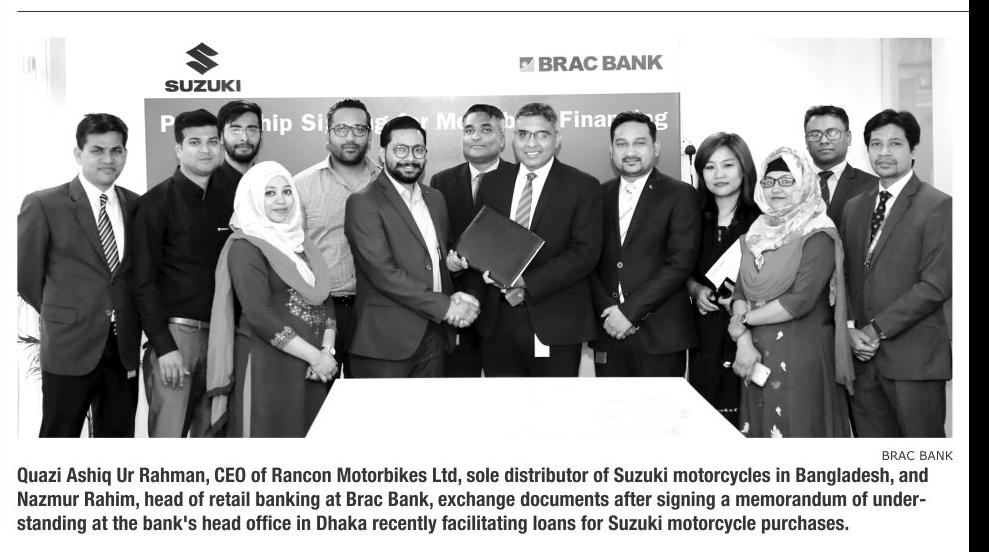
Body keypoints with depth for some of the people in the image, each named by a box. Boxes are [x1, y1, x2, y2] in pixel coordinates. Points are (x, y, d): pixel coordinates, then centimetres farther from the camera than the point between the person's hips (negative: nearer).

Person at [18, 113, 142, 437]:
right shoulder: (43, 205, -5)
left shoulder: (136, 205, 6)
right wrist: (61, 315, 6)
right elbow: (25, 275, 1)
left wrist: (126, 321, 6)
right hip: (69, 348, -3)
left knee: (118, 434, 10)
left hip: (124, 349, 4)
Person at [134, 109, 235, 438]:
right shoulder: (157, 202, -4)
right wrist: (164, 347, -13)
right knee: (168, 433, -5)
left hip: (219, 335, 4)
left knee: (212, 432, 8)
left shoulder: (229, 199, 9)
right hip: (174, 334, -4)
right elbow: (144, 283, -7)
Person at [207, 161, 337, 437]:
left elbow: (325, 301, 12)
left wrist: (327, 350, -5)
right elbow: (259, 315, -15)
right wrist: (315, 356, -14)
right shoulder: (245, 247, -7)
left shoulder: (301, 242, 15)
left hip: (313, 371, 6)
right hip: (266, 367, -6)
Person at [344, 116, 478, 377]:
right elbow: (383, 272, -16)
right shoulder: (363, 203, -8)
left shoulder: (435, 199, 16)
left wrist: (455, 297, -2)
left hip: (434, 334, 6)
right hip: (386, 340, -6)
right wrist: (444, 306, -15)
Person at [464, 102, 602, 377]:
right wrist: (473, 297, -1)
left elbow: (585, 252, -10)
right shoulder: (492, 184, 12)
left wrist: (527, 281, -18)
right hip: (497, 321, 3)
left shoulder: (583, 187, -1)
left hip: (555, 323, -3)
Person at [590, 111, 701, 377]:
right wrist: (608, 310, -9)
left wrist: (630, 311, -13)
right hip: (608, 333, 3)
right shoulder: (600, 195, 11)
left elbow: (680, 263, -9)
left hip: (660, 336, -3)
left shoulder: (680, 195, 0)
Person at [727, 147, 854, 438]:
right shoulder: (757, 233, 11)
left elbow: (801, 300, -17)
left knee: (798, 430, -1)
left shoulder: (818, 236, -8)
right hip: (758, 354, 6)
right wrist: (744, 343, -10)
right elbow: (740, 291, 4)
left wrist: (744, 321, -8)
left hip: (802, 355, -5)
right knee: (759, 429, 10)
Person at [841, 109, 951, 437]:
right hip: (862, 355, 5)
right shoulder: (855, 208, 16)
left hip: (914, 360, -5)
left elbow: (936, 286, -12)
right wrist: (850, 329, -1)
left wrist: (877, 329, -12)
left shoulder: (937, 206, -5)